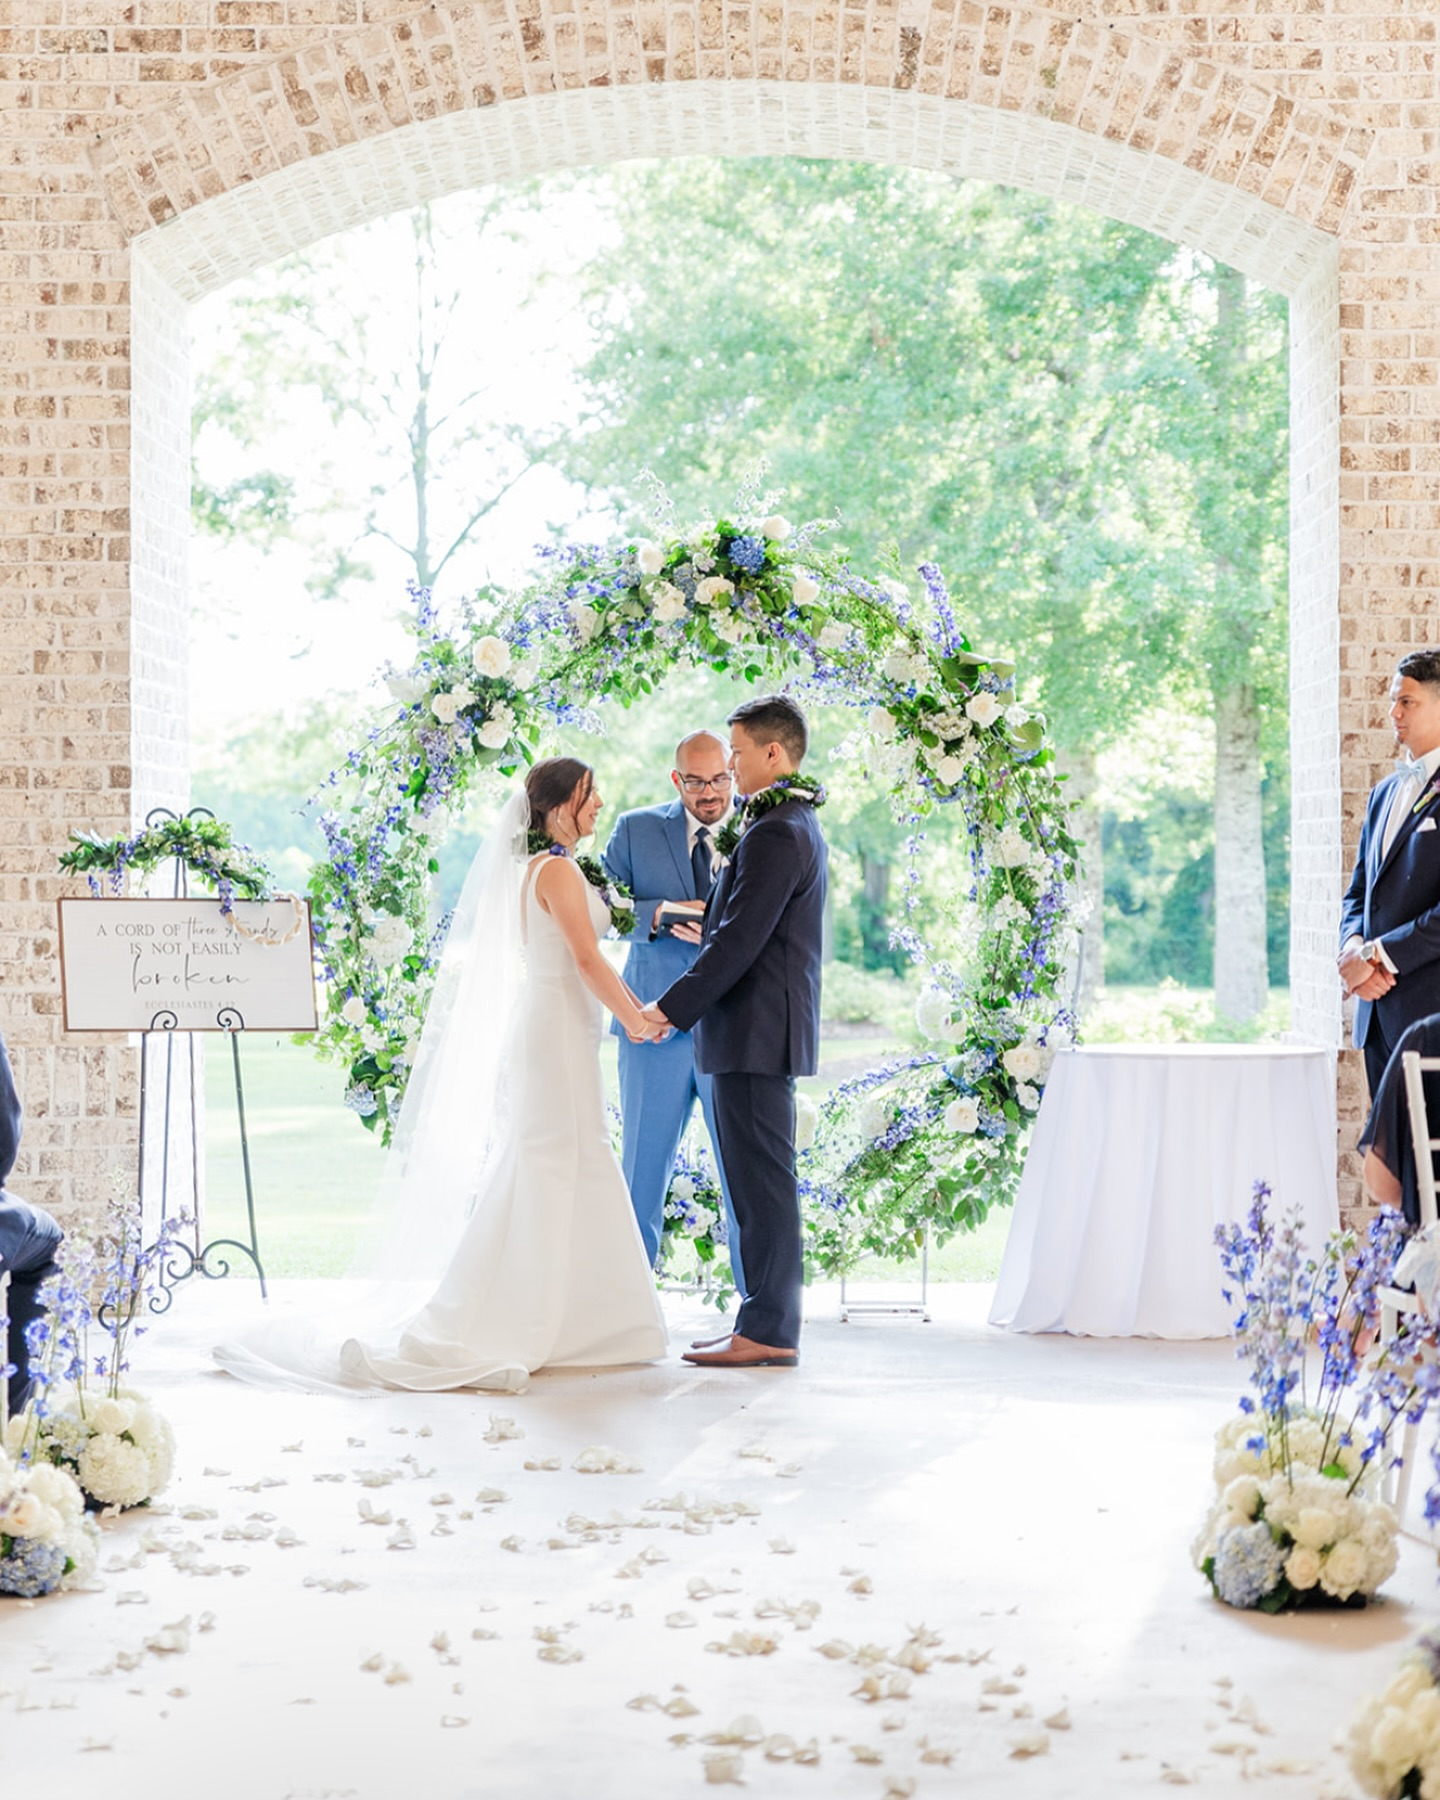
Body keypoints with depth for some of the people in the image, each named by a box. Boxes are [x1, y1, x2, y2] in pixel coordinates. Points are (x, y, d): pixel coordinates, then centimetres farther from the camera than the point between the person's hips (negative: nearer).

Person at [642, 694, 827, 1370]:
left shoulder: (776, 834, -16)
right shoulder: (794, 826, 18)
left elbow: (739, 941, -20)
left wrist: (672, 1008, -17)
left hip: (756, 1034, -11)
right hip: (760, 1033, 11)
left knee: (763, 1184, -6)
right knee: (759, 1182, 12)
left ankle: (768, 1332, -2)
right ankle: (766, 1321, 17)